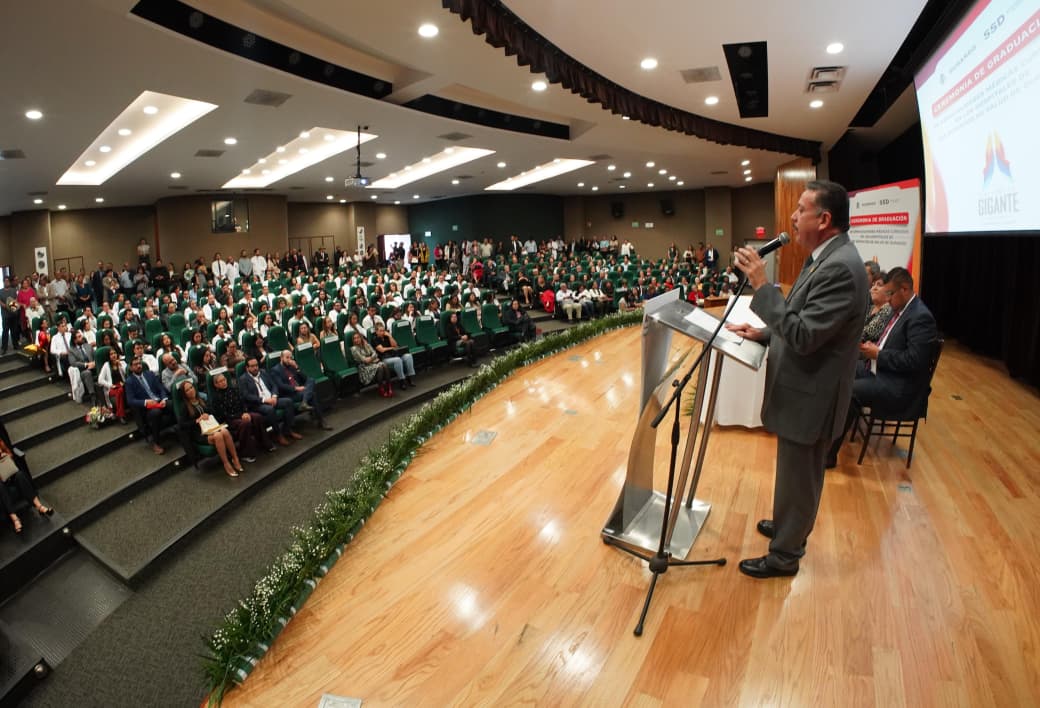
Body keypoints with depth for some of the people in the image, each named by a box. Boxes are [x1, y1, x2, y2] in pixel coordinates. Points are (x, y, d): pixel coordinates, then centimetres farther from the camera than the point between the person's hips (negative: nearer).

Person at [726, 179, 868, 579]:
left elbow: (804, 335, -29)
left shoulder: (840, 267, -25)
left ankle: (785, 555, 26)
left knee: (798, 479, 8)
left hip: (810, 396, -10)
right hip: (803, 390, 10)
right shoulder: (827, 259, 8)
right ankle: (788, 526, 47)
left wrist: (761, 285, -27)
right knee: (796, 475, 26)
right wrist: (762, 333, 7)